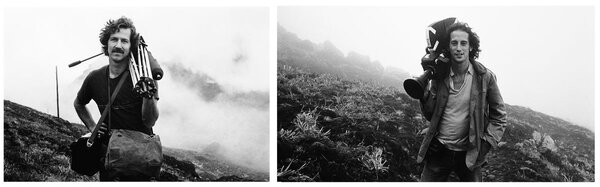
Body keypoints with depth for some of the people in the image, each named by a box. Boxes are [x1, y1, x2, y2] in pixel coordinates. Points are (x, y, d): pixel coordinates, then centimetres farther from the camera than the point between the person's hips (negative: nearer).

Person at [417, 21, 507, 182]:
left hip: (468, 154, -1)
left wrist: (485, 144, -9)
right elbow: (430, 115, 2)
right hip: (438, 151, 2)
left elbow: (499, 117, 1)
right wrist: (423, 91, -12)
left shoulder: (485, 77, -7)